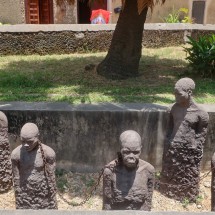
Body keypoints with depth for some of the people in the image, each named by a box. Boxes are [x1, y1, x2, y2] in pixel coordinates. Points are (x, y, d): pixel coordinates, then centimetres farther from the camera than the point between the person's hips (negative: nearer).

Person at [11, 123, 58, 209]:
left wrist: (54, 203, -6)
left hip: (44, 197, -1)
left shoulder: (48, 152, -19)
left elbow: (51, 178, -11)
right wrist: (17, 204, 0)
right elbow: (16, 179, -5)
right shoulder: (16, 154, -14)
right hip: (25, 198, 1)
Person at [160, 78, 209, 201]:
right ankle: (169, 194, 43)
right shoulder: (175, 107, -2)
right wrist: (168, 143, 9)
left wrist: (196, 153, -5)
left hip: (189, 152, -4)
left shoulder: (201, 114, -15)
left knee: (188, 178, 16)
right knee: (170, 175, 20)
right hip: (172, 150, 4)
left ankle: (188, 198, 38)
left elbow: (201, 136, -7)